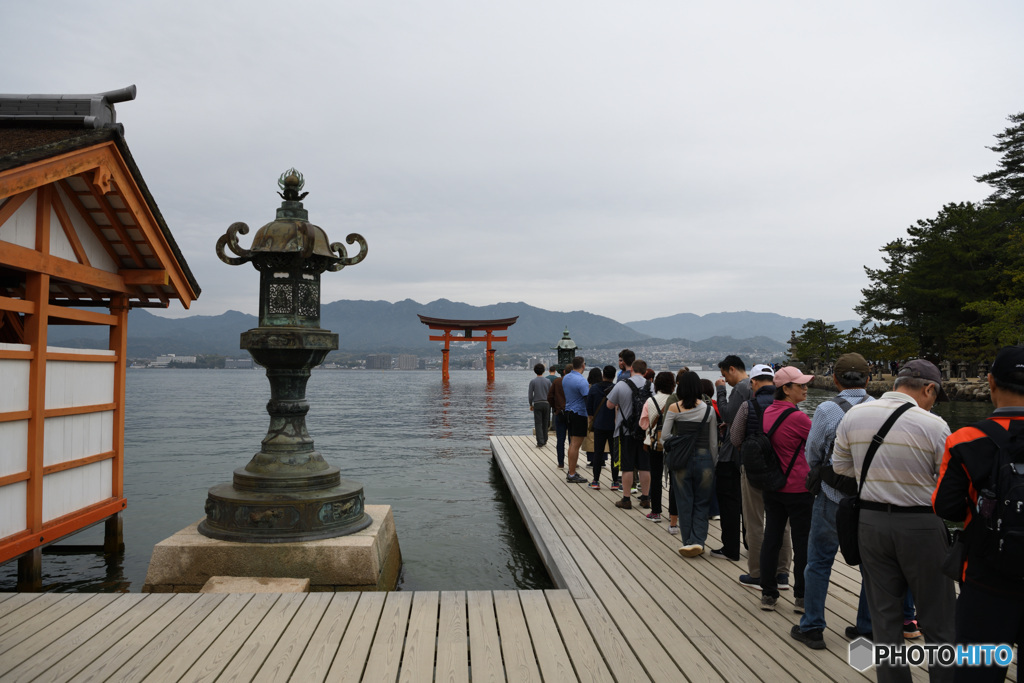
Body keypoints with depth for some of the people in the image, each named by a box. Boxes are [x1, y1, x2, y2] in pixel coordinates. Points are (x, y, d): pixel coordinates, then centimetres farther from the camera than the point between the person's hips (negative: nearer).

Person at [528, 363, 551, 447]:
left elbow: (530, 395, -5)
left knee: (538, 424, -1)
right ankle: (544, 440, 23)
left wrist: (531, 405, 10)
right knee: (545, 423, 15)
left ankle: (540, 442, -8)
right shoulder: (547, 381, 2)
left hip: (537, 404, -2)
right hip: (546, 404, 2)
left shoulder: (533, 381, -4)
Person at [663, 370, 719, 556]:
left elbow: (664, 436, -3)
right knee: (701, 503, 12)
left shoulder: (674, 408, -6)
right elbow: (713, 442, 3)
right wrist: (713, 464, 13)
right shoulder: (709, 409, -2)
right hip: (704, 458, 1)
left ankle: (687, 541, 18)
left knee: (684, 502, 11)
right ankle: (698, 540, 3)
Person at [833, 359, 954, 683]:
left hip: (871, 521, 4)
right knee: (938, 620, 11)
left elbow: (841, 467, 10)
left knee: (884, 616, 14)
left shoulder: (854, 415, -1)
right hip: (922, 526, -4)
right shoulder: (934, 425, -14)